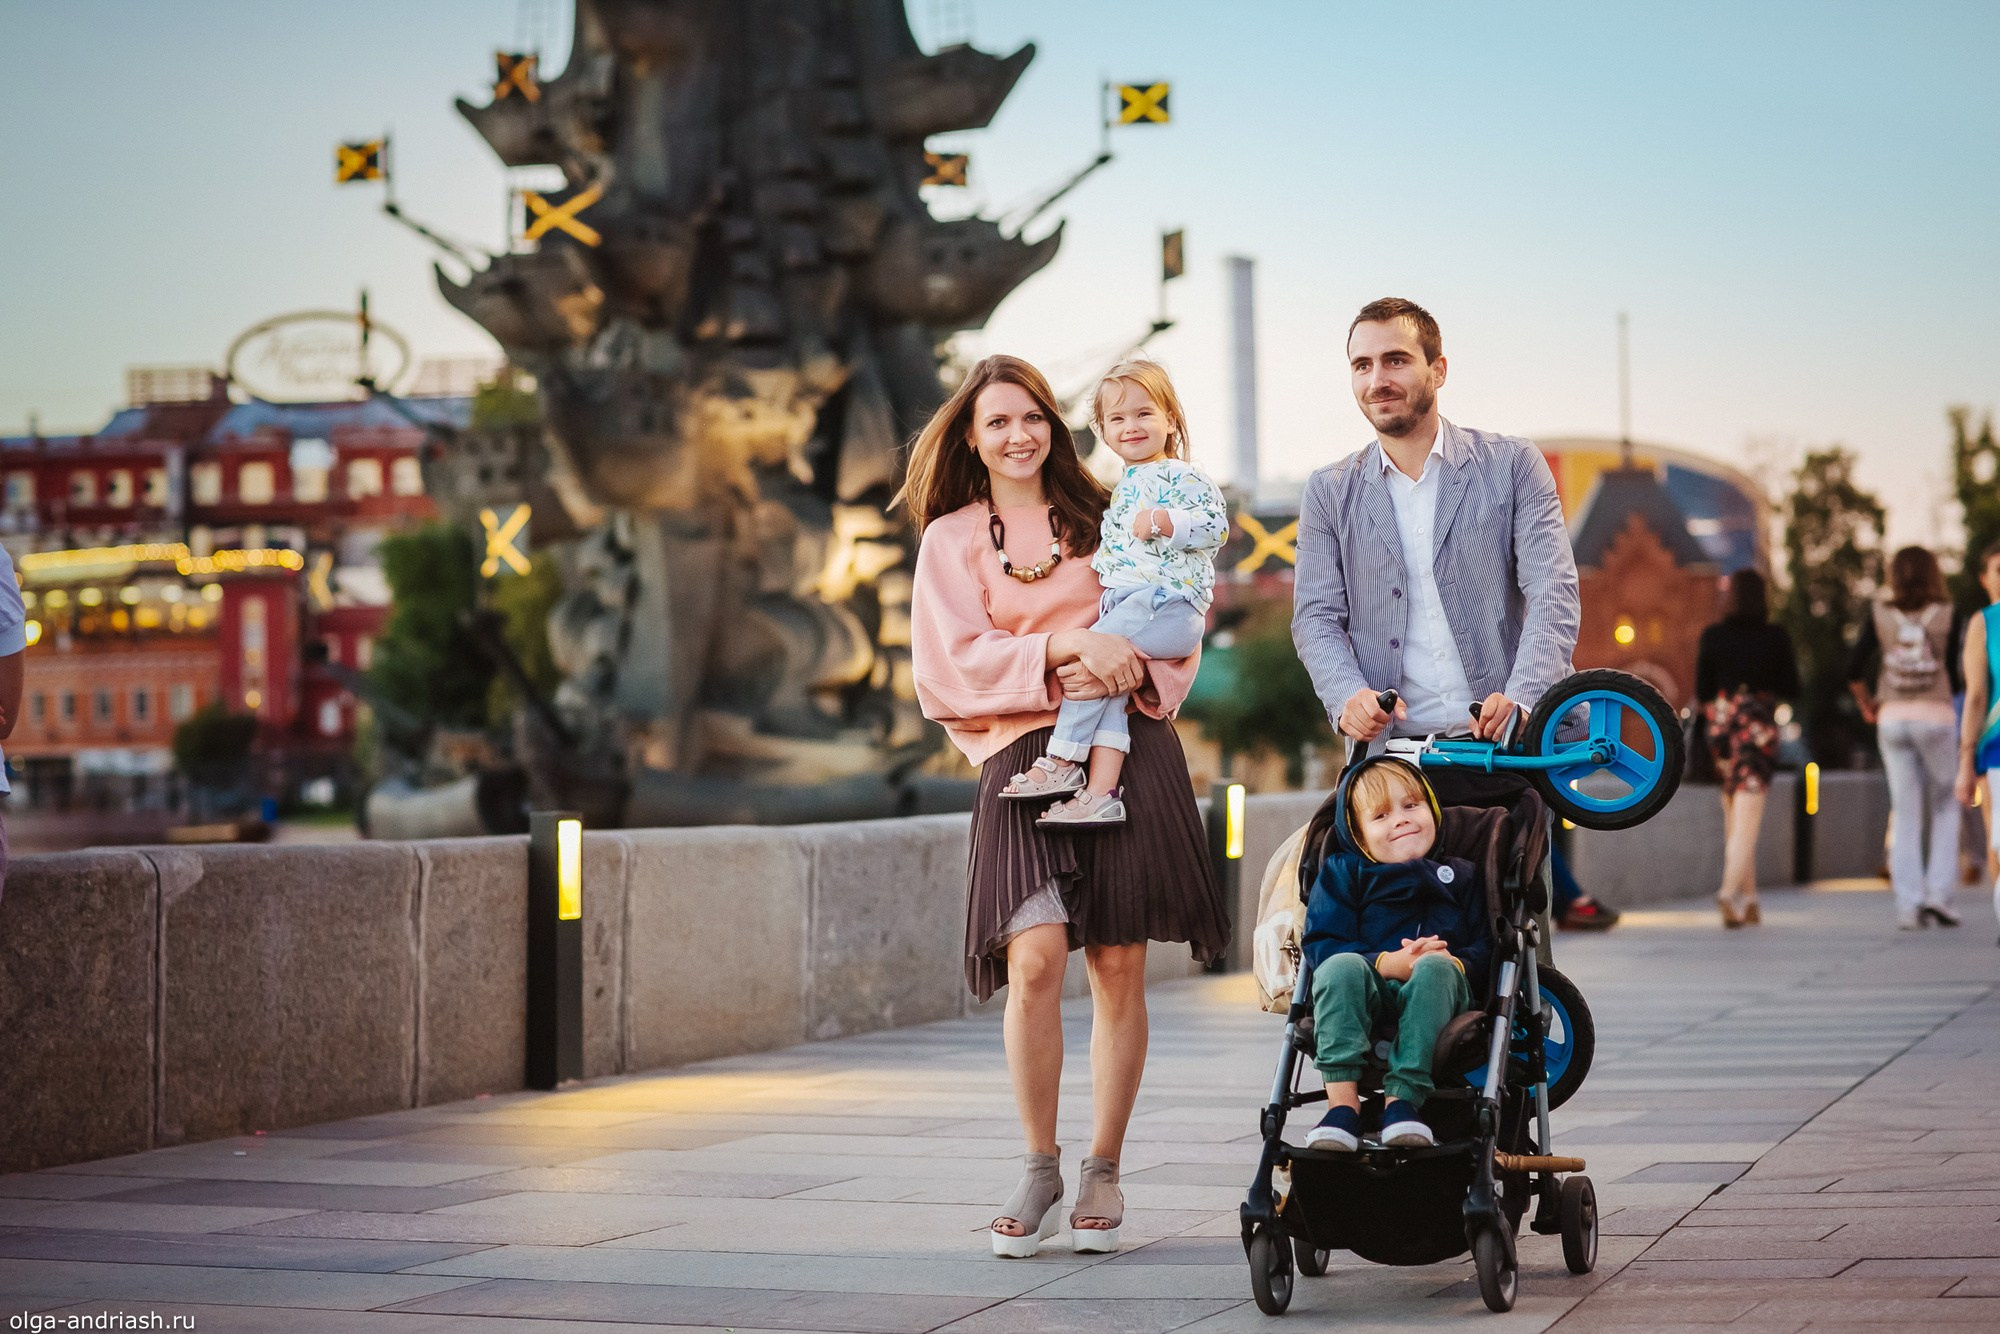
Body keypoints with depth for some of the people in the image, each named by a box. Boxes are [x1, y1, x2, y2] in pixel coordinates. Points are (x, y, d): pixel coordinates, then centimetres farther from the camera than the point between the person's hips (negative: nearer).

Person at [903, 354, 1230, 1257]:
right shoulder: (951, 539, 11)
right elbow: (956, 660, -1)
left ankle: (1103, 1173, 9)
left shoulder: (1098, 520, 18)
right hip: (1026, 754, -2)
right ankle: (1039, 1171, -4)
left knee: (1118, 965, -2)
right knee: (1035, 957, -18)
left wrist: (1131, 667, -8)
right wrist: (1073, 648, -14)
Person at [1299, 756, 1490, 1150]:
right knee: (1342, 967, -33)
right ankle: (1342, 1101, -43)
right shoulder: (1343, 873, 16)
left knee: (1435, 968, -34)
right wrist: (1388, 963, -15)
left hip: (1436, 1006, 0)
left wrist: (1455, 962, -14)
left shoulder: (1460, 877, 21)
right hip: (1364, 1003, 0)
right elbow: (1319, 945, 1)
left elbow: (1485, 947, 11)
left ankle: (1402, 1099, -41)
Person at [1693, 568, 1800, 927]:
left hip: (1721, 727, 3)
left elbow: (1701, 693, 1)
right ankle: (1729, 891, -27)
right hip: (1758, 729, -3)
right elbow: (1791, 690, 1)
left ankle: (1748, 898, 17)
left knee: (1734, 822, 15)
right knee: (1747, 820, -8)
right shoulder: (1776, 637, -4)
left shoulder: (1711, 637, 0)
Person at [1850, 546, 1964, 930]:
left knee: (1905, 815, 6)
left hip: (1892, 717, 2)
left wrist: (1867, 705, 15)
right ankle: (1938, 892, -1)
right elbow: (1957, 676, -2)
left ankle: (1908, 905, 1)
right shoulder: (1948, 614, -1)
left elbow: (1854, 670, 0)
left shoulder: (1879, 613, 3)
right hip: (1936, 715, -2)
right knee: (1945, 810, 11)